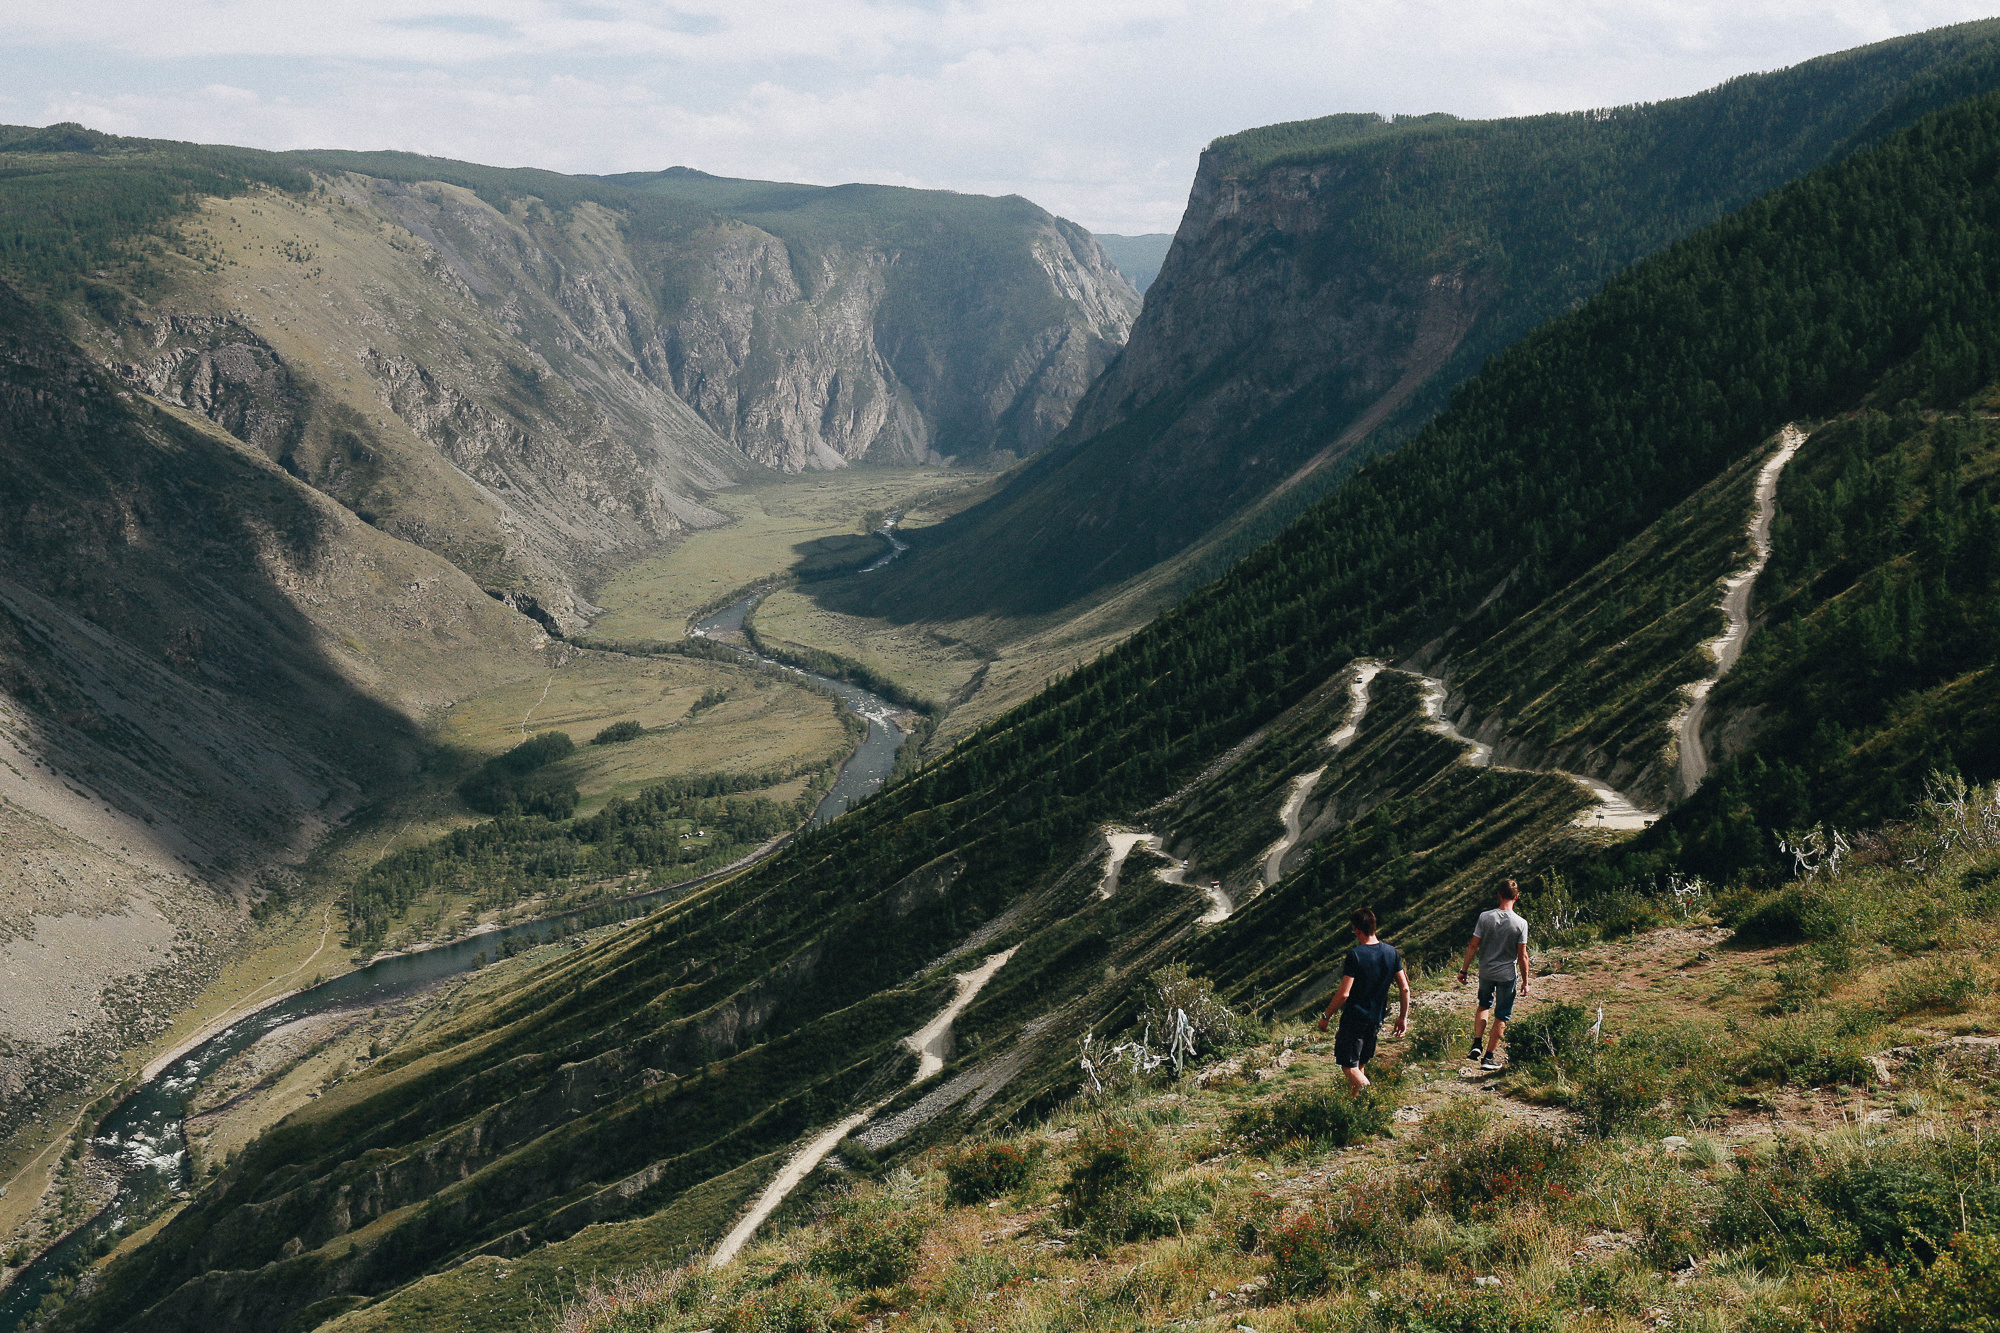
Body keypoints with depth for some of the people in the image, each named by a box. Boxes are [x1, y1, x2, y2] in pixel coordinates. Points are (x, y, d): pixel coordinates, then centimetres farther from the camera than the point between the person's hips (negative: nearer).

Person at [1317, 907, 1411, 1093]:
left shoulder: (1355, 955, -19)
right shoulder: (1391, 952, -1)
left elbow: (1344, 994, -21)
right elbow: (1405, 988, 3)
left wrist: (1325, 1017, -9)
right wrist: (1403, 1017, 15)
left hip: (1354, 1018, -6)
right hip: (1376, 1018, 6)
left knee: (1349, 1067, 0)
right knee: (1360, 1066, 20)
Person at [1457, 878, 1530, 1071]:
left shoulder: (1485, 917, -10)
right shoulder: (1520, 923, -13)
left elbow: (1473, 946, -6)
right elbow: (1522, 956, -9)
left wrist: (1464, 970, 4)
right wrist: (1525, 981, 1)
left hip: (1486, 972, 2)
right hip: (1508, 975, -2)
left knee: (1484, 1005, 27)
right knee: (1501, 1017, 10)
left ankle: (1477, 1045, 16)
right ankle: (1489, 1056, 14)